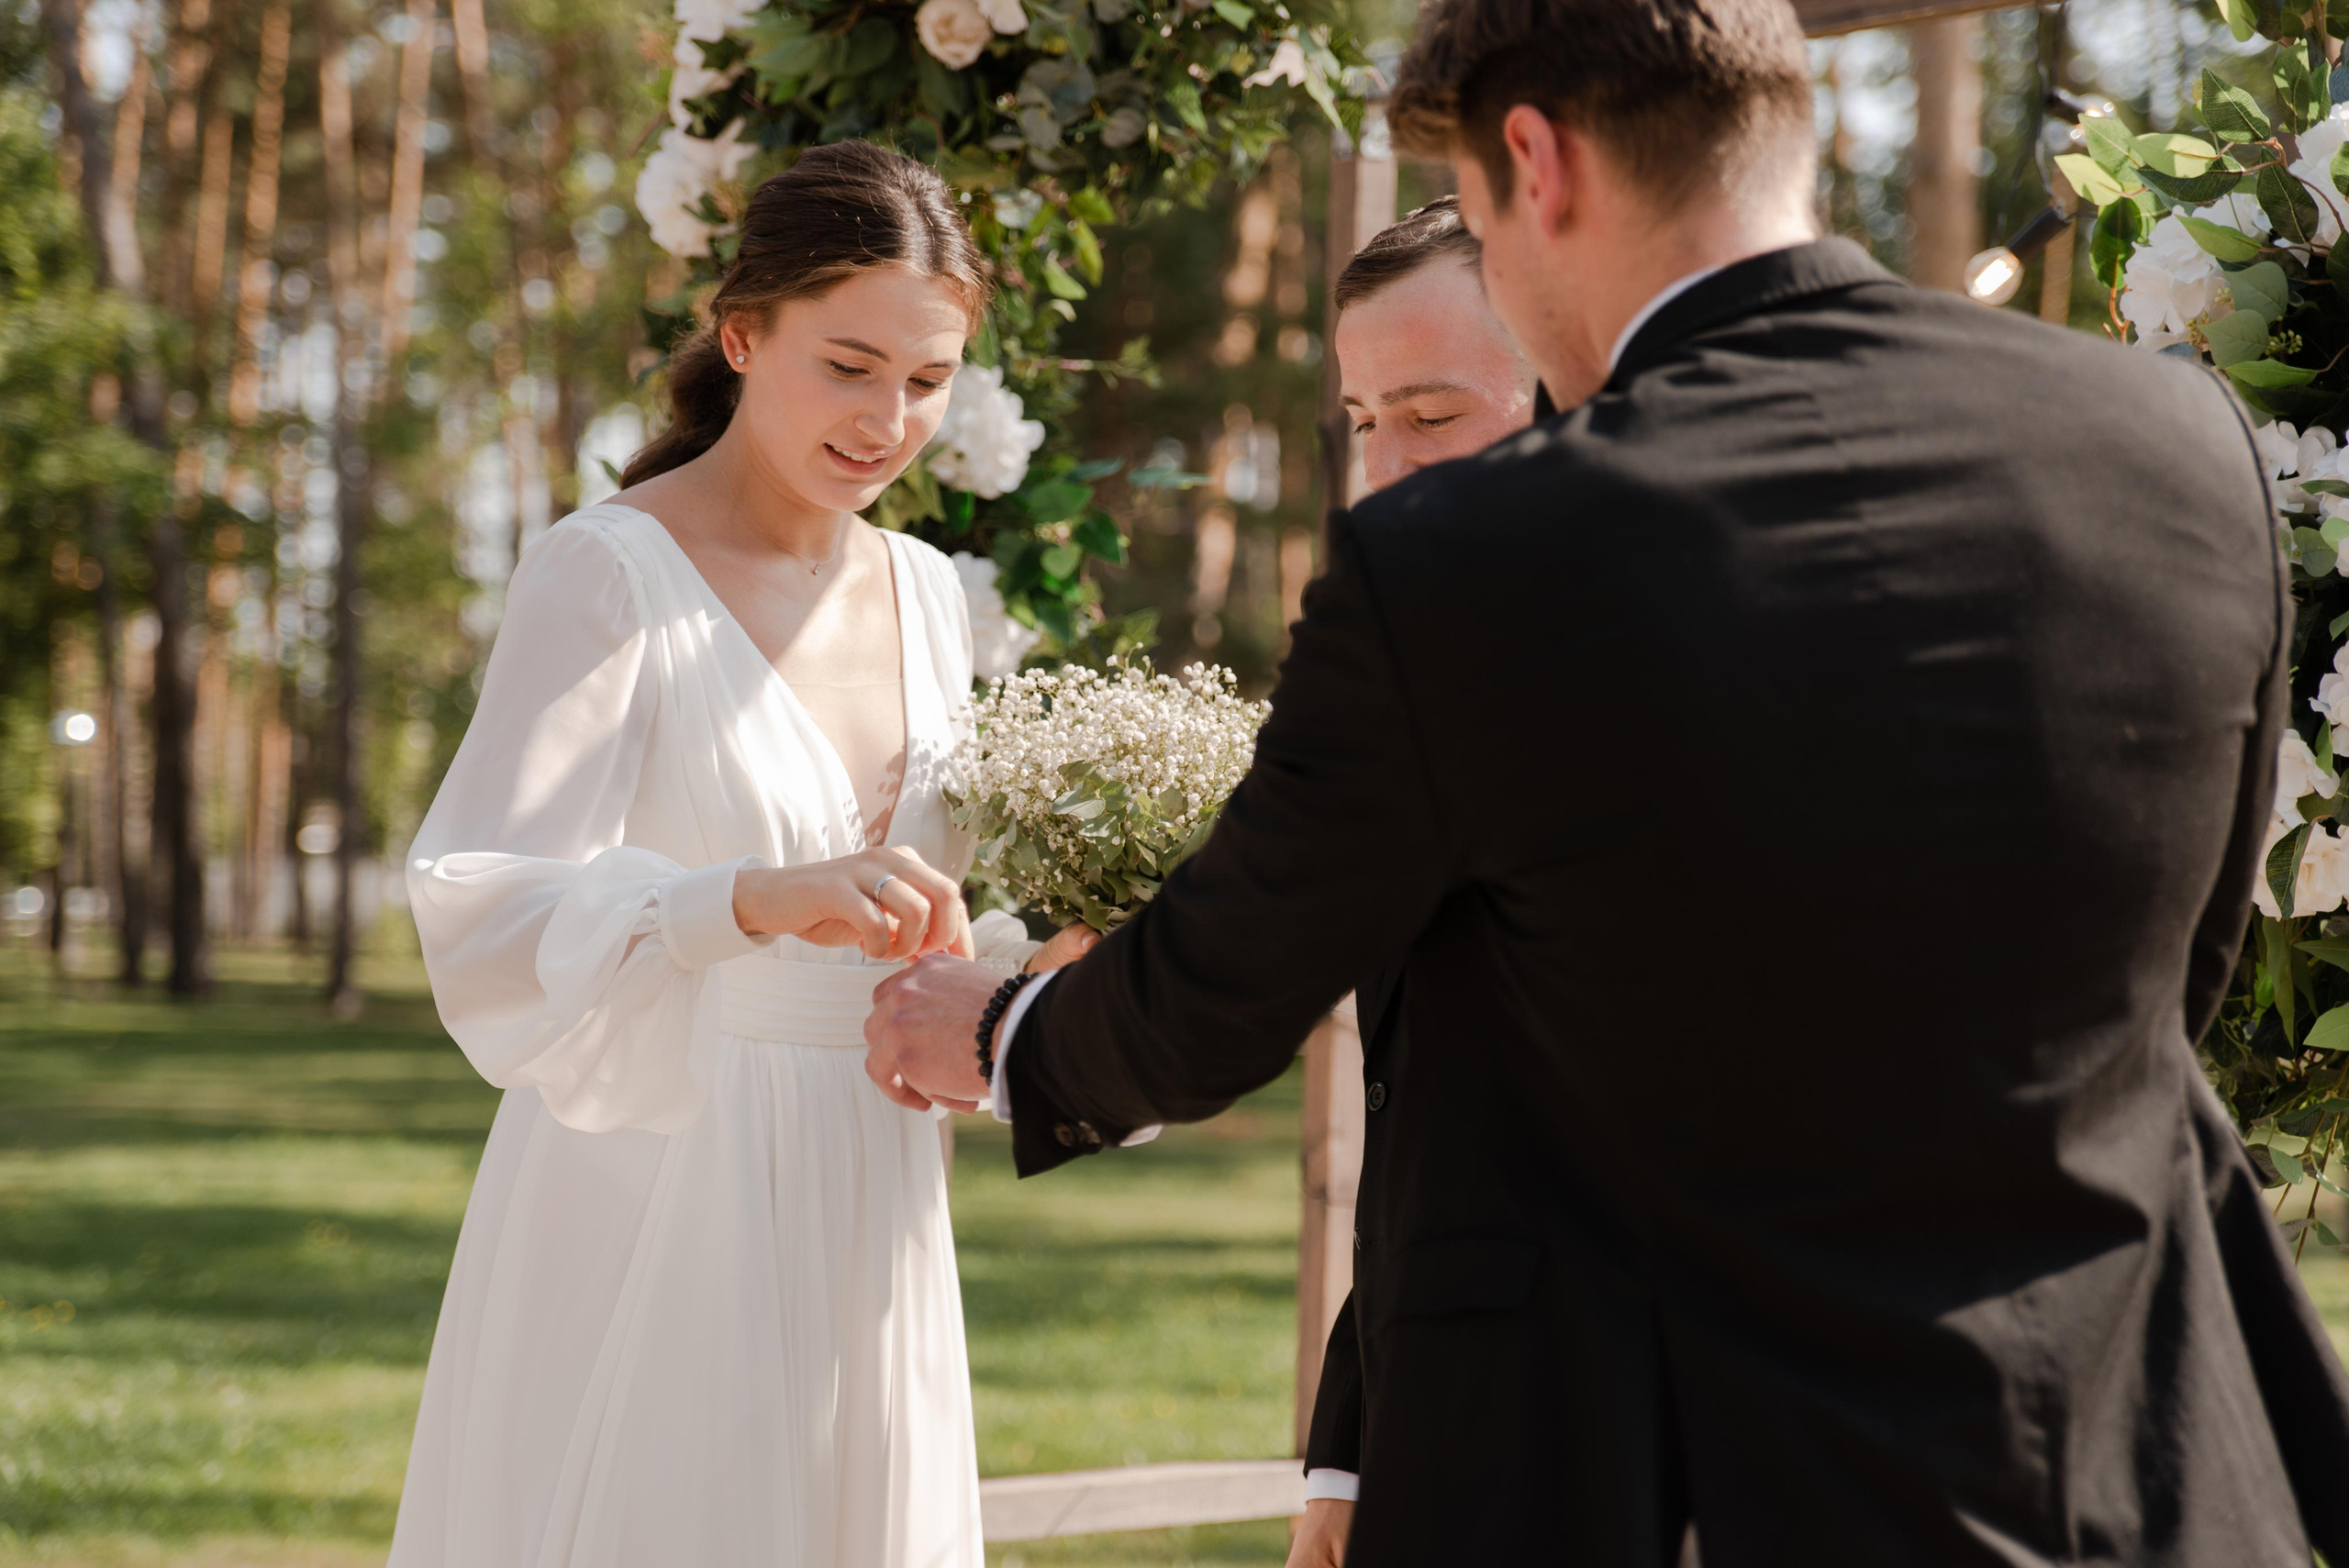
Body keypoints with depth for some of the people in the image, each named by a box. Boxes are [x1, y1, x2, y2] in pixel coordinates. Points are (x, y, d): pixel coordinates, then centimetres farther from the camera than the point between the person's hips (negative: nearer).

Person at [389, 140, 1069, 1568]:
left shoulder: (927, 596, 10)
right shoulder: (609, 576, -11)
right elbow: (483, 926, -24)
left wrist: (1025, 967, -1)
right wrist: (760, 900, -38)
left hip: (860, 1224, 6)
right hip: (658, 1220, -6)